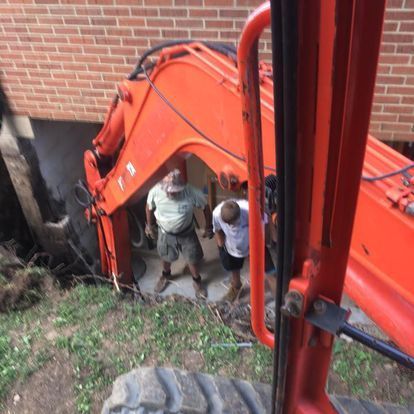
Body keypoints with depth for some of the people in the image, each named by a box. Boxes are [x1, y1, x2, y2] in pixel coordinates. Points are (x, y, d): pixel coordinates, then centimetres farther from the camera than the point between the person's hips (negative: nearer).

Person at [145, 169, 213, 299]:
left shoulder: (192, 193, -33)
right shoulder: (155, 192, -29)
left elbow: (205, 207, -14)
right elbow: (149, 208, -7)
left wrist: (209, 228, -3)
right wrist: (149, 226, 6)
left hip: (187, 233, -1)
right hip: (165, 233, 1)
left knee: (192, 259, 16)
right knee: (166, 257, 25)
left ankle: (197, 281, 47)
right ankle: (165, 275, 59)